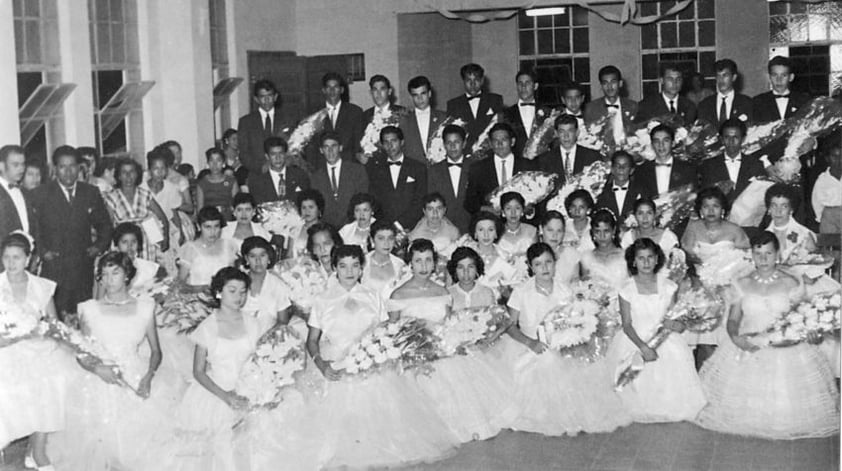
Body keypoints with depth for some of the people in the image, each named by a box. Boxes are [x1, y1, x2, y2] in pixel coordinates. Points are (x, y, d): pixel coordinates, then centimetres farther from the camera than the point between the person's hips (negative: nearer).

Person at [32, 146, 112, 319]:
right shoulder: (41, 195, 2)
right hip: (54, 269, -2)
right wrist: (42, 251, -7)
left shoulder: (91, 192, 10)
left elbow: (105, 225, 19)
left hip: (84, 270, 2)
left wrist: (99, 246, 5)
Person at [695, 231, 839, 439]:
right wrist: (735, 336, -13)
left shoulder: (790, 284, 3)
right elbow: (733, 319, 7)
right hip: (748, 348, 1)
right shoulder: (742, 284, 7)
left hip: (784, 349, -1)